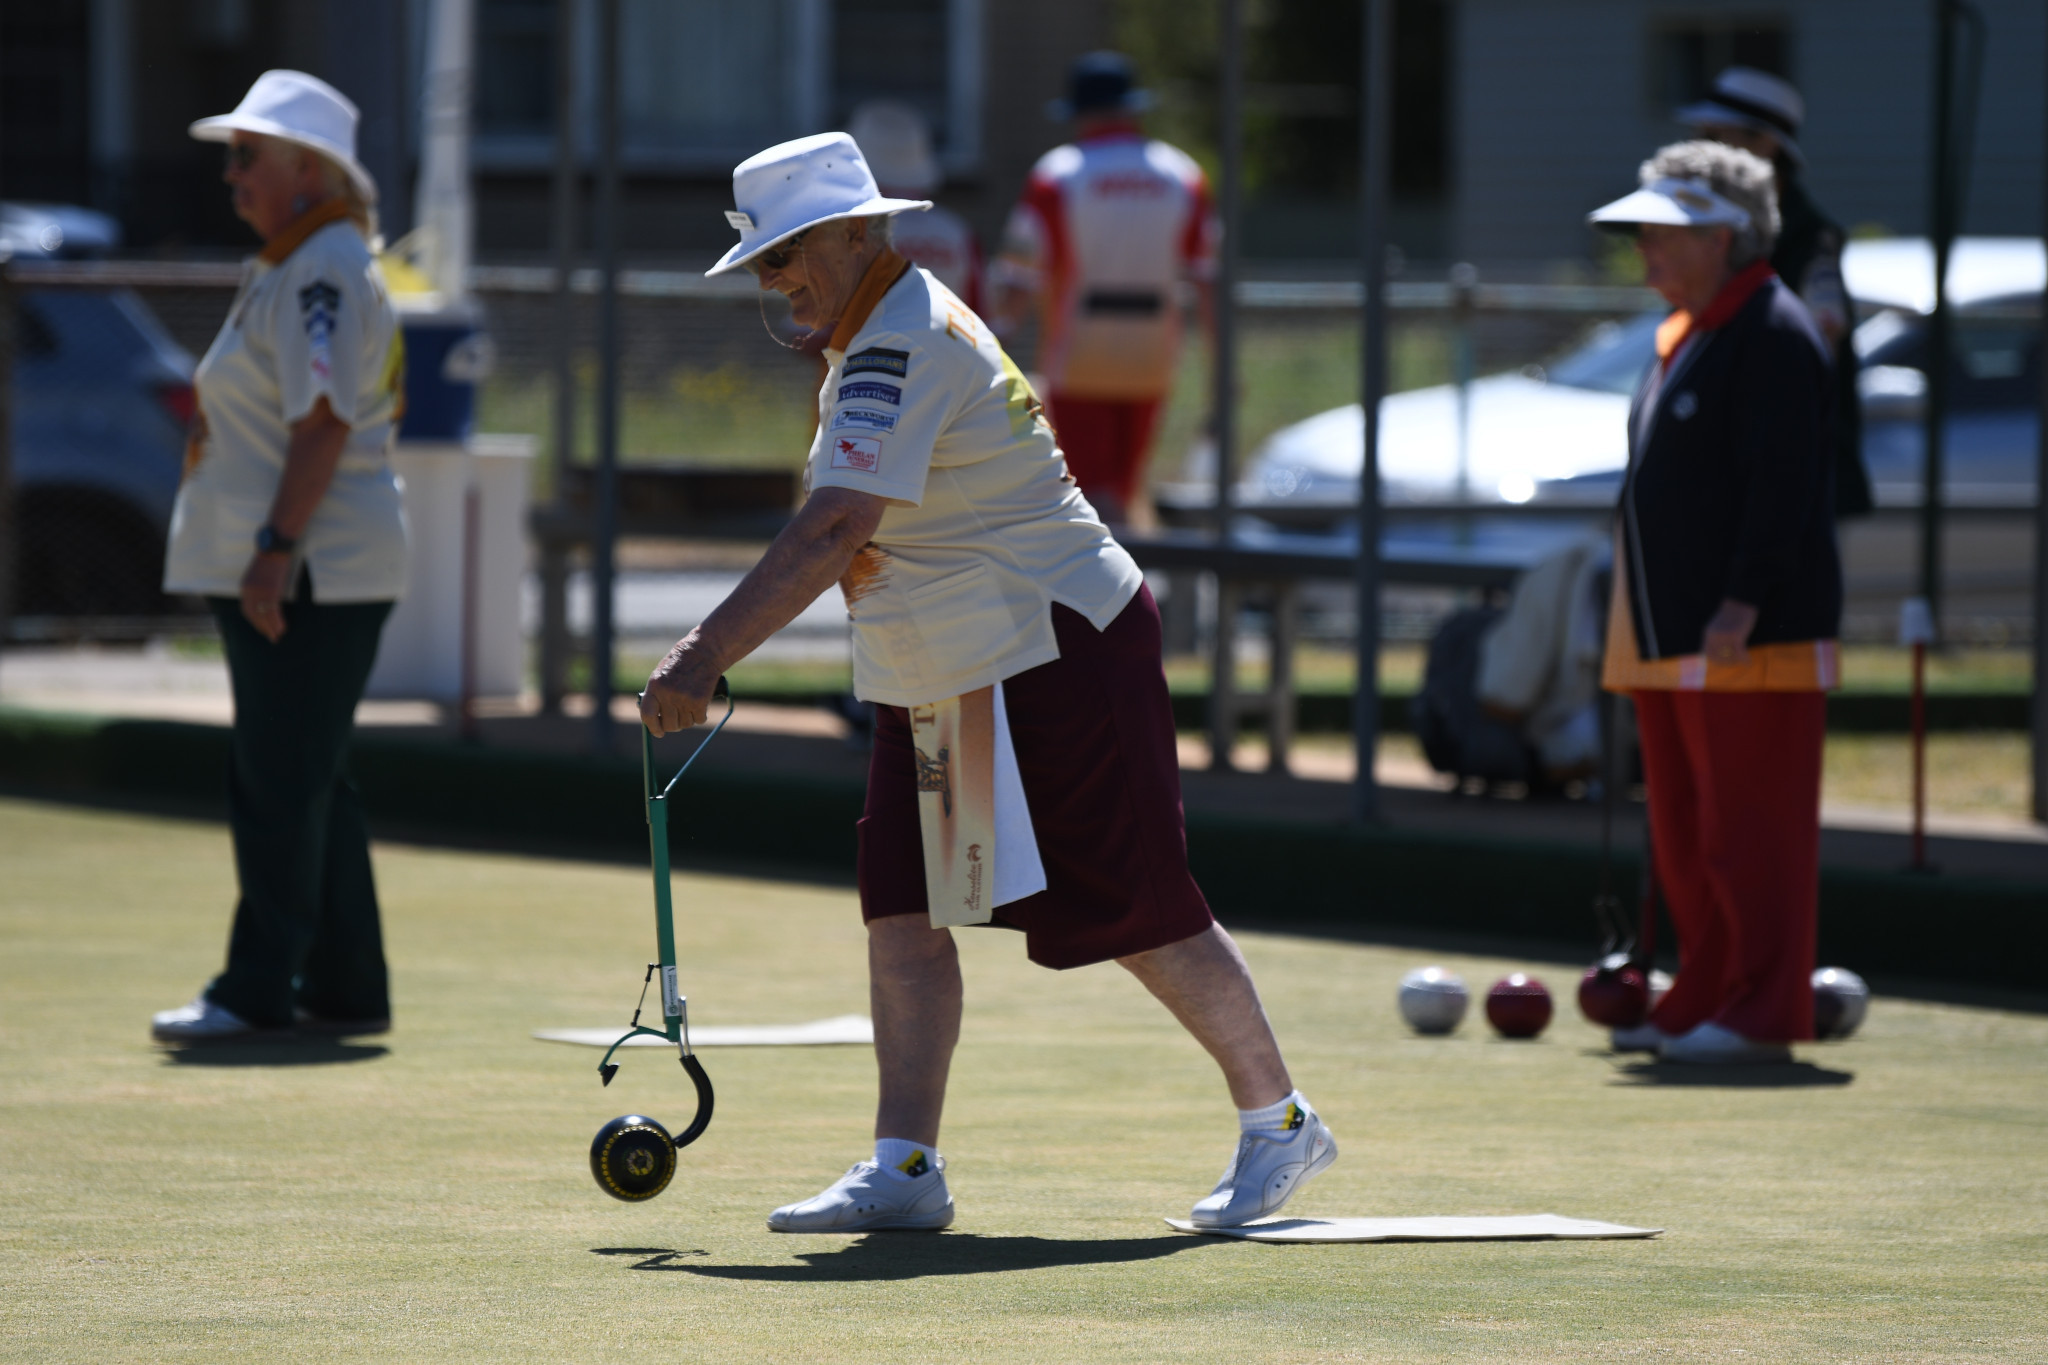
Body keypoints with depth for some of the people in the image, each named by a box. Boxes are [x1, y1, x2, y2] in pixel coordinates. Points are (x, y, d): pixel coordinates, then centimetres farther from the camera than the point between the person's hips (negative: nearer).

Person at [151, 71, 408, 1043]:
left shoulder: (325, 270, -13)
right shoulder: (286, 265, 18)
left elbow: (323, 421, -22)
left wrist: (276, 548, -26)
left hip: (311, 572, -11)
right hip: (262, 570, 11)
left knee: (280, 782, -9)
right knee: (303, 782, 12)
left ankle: (259, 991, -8)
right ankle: (346, 990, 16)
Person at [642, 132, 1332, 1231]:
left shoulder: (902, 346, -22)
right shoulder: (879, 335, 11)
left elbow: (830, 531, -33)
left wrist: (704, 659, -36)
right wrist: (863, 562, 2)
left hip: (1055, 651, -10)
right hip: (937, 676, 10)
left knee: (1136, 911, -3)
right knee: (902, 907, -1)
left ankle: (1278, 1123, 12)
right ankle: (904, 1169, -2)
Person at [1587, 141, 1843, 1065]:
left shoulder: (1773, 336, -12)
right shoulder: (1688, 333, 18)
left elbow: (1783, 486, -19)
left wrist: (1743, 605, -23)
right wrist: (1636, 617, 20)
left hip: (1751, 639, -10)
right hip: (1672, 635, 10)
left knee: (1750, 829, -7)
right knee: (1686, 837, 13)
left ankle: (1763, 1014, -5)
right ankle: (1703, 1004, 19)